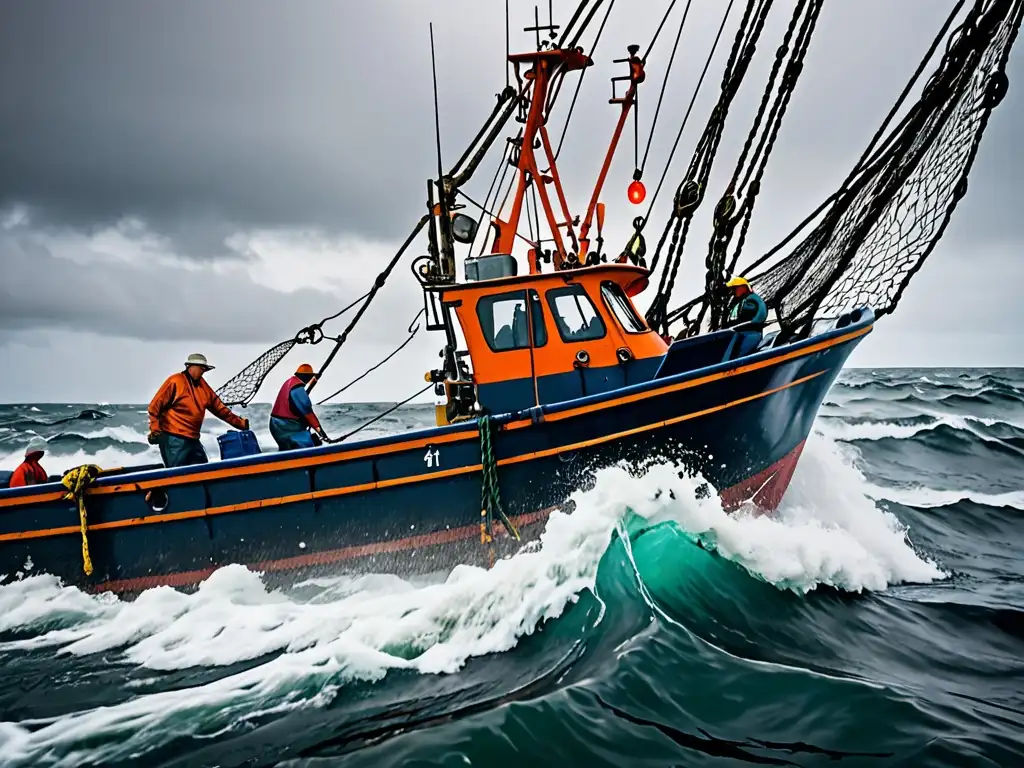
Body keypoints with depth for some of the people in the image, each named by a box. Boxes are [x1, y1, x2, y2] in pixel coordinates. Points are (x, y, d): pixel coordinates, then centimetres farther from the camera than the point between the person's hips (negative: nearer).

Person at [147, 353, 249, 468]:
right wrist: (155, 430, -17)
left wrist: (240, 423, 14)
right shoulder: (175, 382, -9)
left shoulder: (202, 385, 13)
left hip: (193, 440, 8)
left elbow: (219, 407, 17)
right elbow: (155, 406, -9)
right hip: (174, 440, -8)